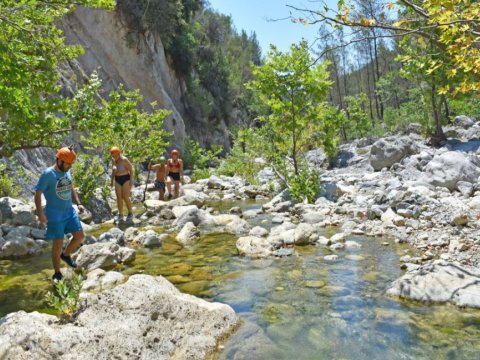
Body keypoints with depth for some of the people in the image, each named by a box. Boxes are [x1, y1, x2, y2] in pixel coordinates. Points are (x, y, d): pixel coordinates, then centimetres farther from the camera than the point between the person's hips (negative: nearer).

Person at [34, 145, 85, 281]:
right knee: (58, 243, 0)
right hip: (55, 214, -6)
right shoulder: (47, 174, -17)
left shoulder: (67, 172, 5)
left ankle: (66, 255, 33)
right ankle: (57, 273, 15)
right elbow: (37, 194, -15)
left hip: (70, 211, 7)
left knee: (80, 236, 6)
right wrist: (40, 213, -23)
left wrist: (78, 204, 7)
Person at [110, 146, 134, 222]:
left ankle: (130, 213, 12)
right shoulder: (113, 160, 2)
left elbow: (131, 169, -11)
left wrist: (131, 180, -16)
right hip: (117, 180, 5)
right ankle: (120, 215, 6)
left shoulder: (124, 160, -16)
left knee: (126, 198, -6)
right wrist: (112, 180, 13)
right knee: (119, 198, 0)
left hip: (125, 179, -5)